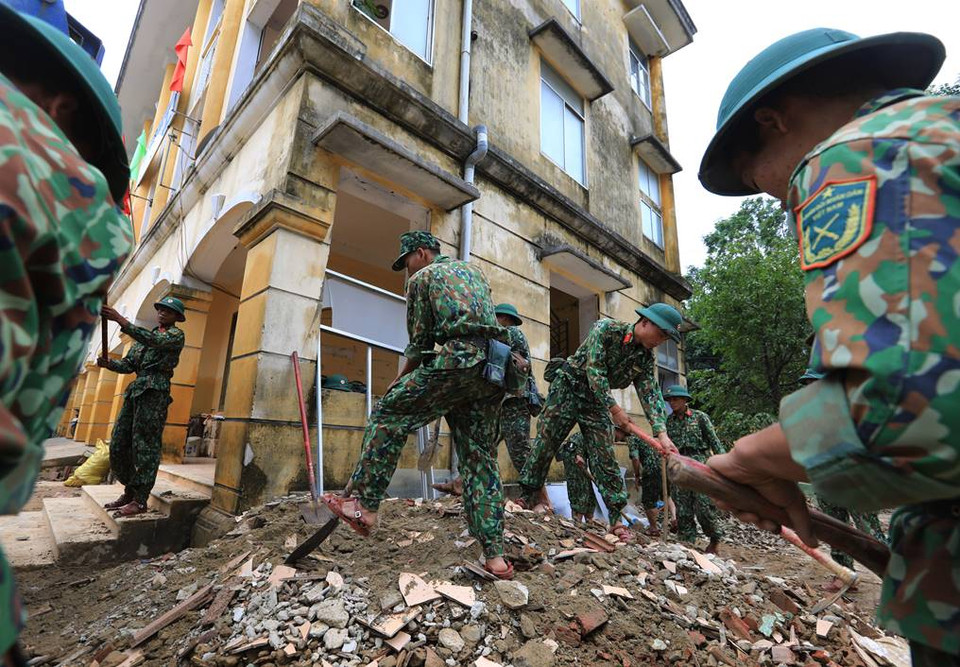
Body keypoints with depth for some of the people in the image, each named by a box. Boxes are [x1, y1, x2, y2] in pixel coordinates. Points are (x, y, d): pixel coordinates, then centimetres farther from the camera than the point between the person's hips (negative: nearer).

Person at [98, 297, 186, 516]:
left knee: (145, 447, -9)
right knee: (118, 446, 7)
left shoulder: (176, 334, 4)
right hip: (135, 391, 8)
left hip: (155, 391, -8)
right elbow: (128, 365, 19)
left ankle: (140, 500, -6)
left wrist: (121, 321, -23)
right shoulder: (144, 336, 26)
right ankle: (129, 492, 19)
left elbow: (155, 341, -18)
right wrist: (109, 363, -3)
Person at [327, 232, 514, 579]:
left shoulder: (422, 278, 11)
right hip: (492, 372, 7)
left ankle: (365, 506, 2)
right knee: (480, 459, 8)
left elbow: (420, 341, 9)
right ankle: (495, 555, 9)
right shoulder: (475, 271, 30)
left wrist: (399, 381, 22)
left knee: (388, 414, 5)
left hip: (457, 362, -7)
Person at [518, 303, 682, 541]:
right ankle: (526, 499, 12)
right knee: (545, 443, -2)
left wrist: (661, 433, -22)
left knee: (605, 457, 2)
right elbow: (594, 369, -24)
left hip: (598, 400, 5)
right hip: (568, 389, -4)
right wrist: (614, 408, -24)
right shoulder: (606, 329, -18)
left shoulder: (646, 358, -1)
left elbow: (651, 395, -8)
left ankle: (616, 517, 10)